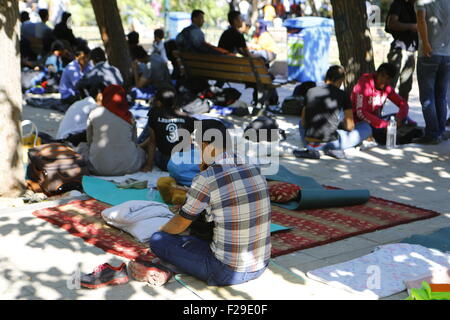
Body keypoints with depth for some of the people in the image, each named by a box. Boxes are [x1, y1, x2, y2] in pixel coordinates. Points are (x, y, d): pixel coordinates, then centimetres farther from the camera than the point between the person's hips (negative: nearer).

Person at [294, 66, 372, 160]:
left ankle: (311, 151, 16)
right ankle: (333, 149, 3)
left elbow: (303, 122, 14)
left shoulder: (310, 92, 8)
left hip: (308, 143, 5)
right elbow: (349, 126, -1)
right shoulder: (343, 95, -1)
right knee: (366, 128, 15)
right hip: (330, 143, -5)